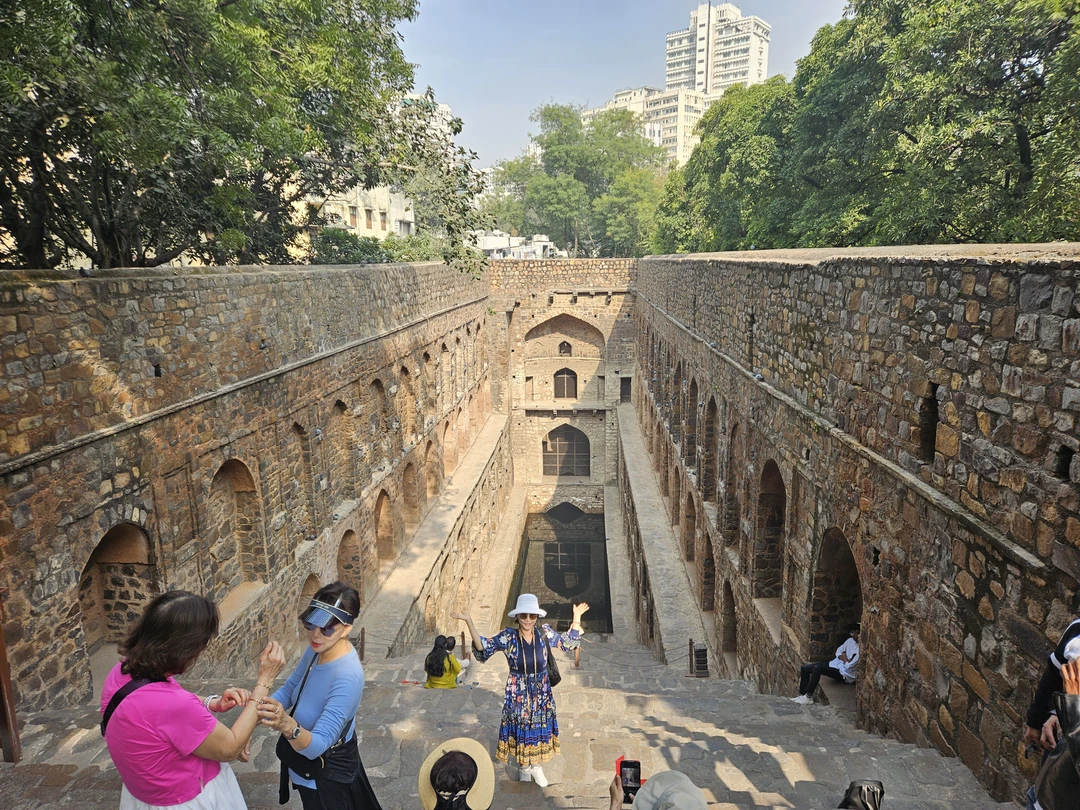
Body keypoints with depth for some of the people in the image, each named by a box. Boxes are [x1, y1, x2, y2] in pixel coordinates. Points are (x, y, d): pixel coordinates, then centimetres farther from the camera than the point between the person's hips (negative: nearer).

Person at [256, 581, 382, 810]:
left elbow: (318, 745, -39)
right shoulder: (317, 649, -12)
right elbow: (289, 689, 1)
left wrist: (287, 725, -57)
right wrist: (261, 710, -17)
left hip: (328, 773, -6)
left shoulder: (348, 677, -37)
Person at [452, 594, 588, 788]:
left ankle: (537, 767, 40)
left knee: (540, 728, 16)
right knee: (520, 730, 14)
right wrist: (469, 622, -33)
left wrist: (577, 617, -6)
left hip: (541, 693, 2)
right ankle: (524, 769, 39)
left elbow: (569, 642, 2)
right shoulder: (508, 637, -17)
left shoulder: (545, 633, -11)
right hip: (518, 694, -2)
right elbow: (483, 647, -23)